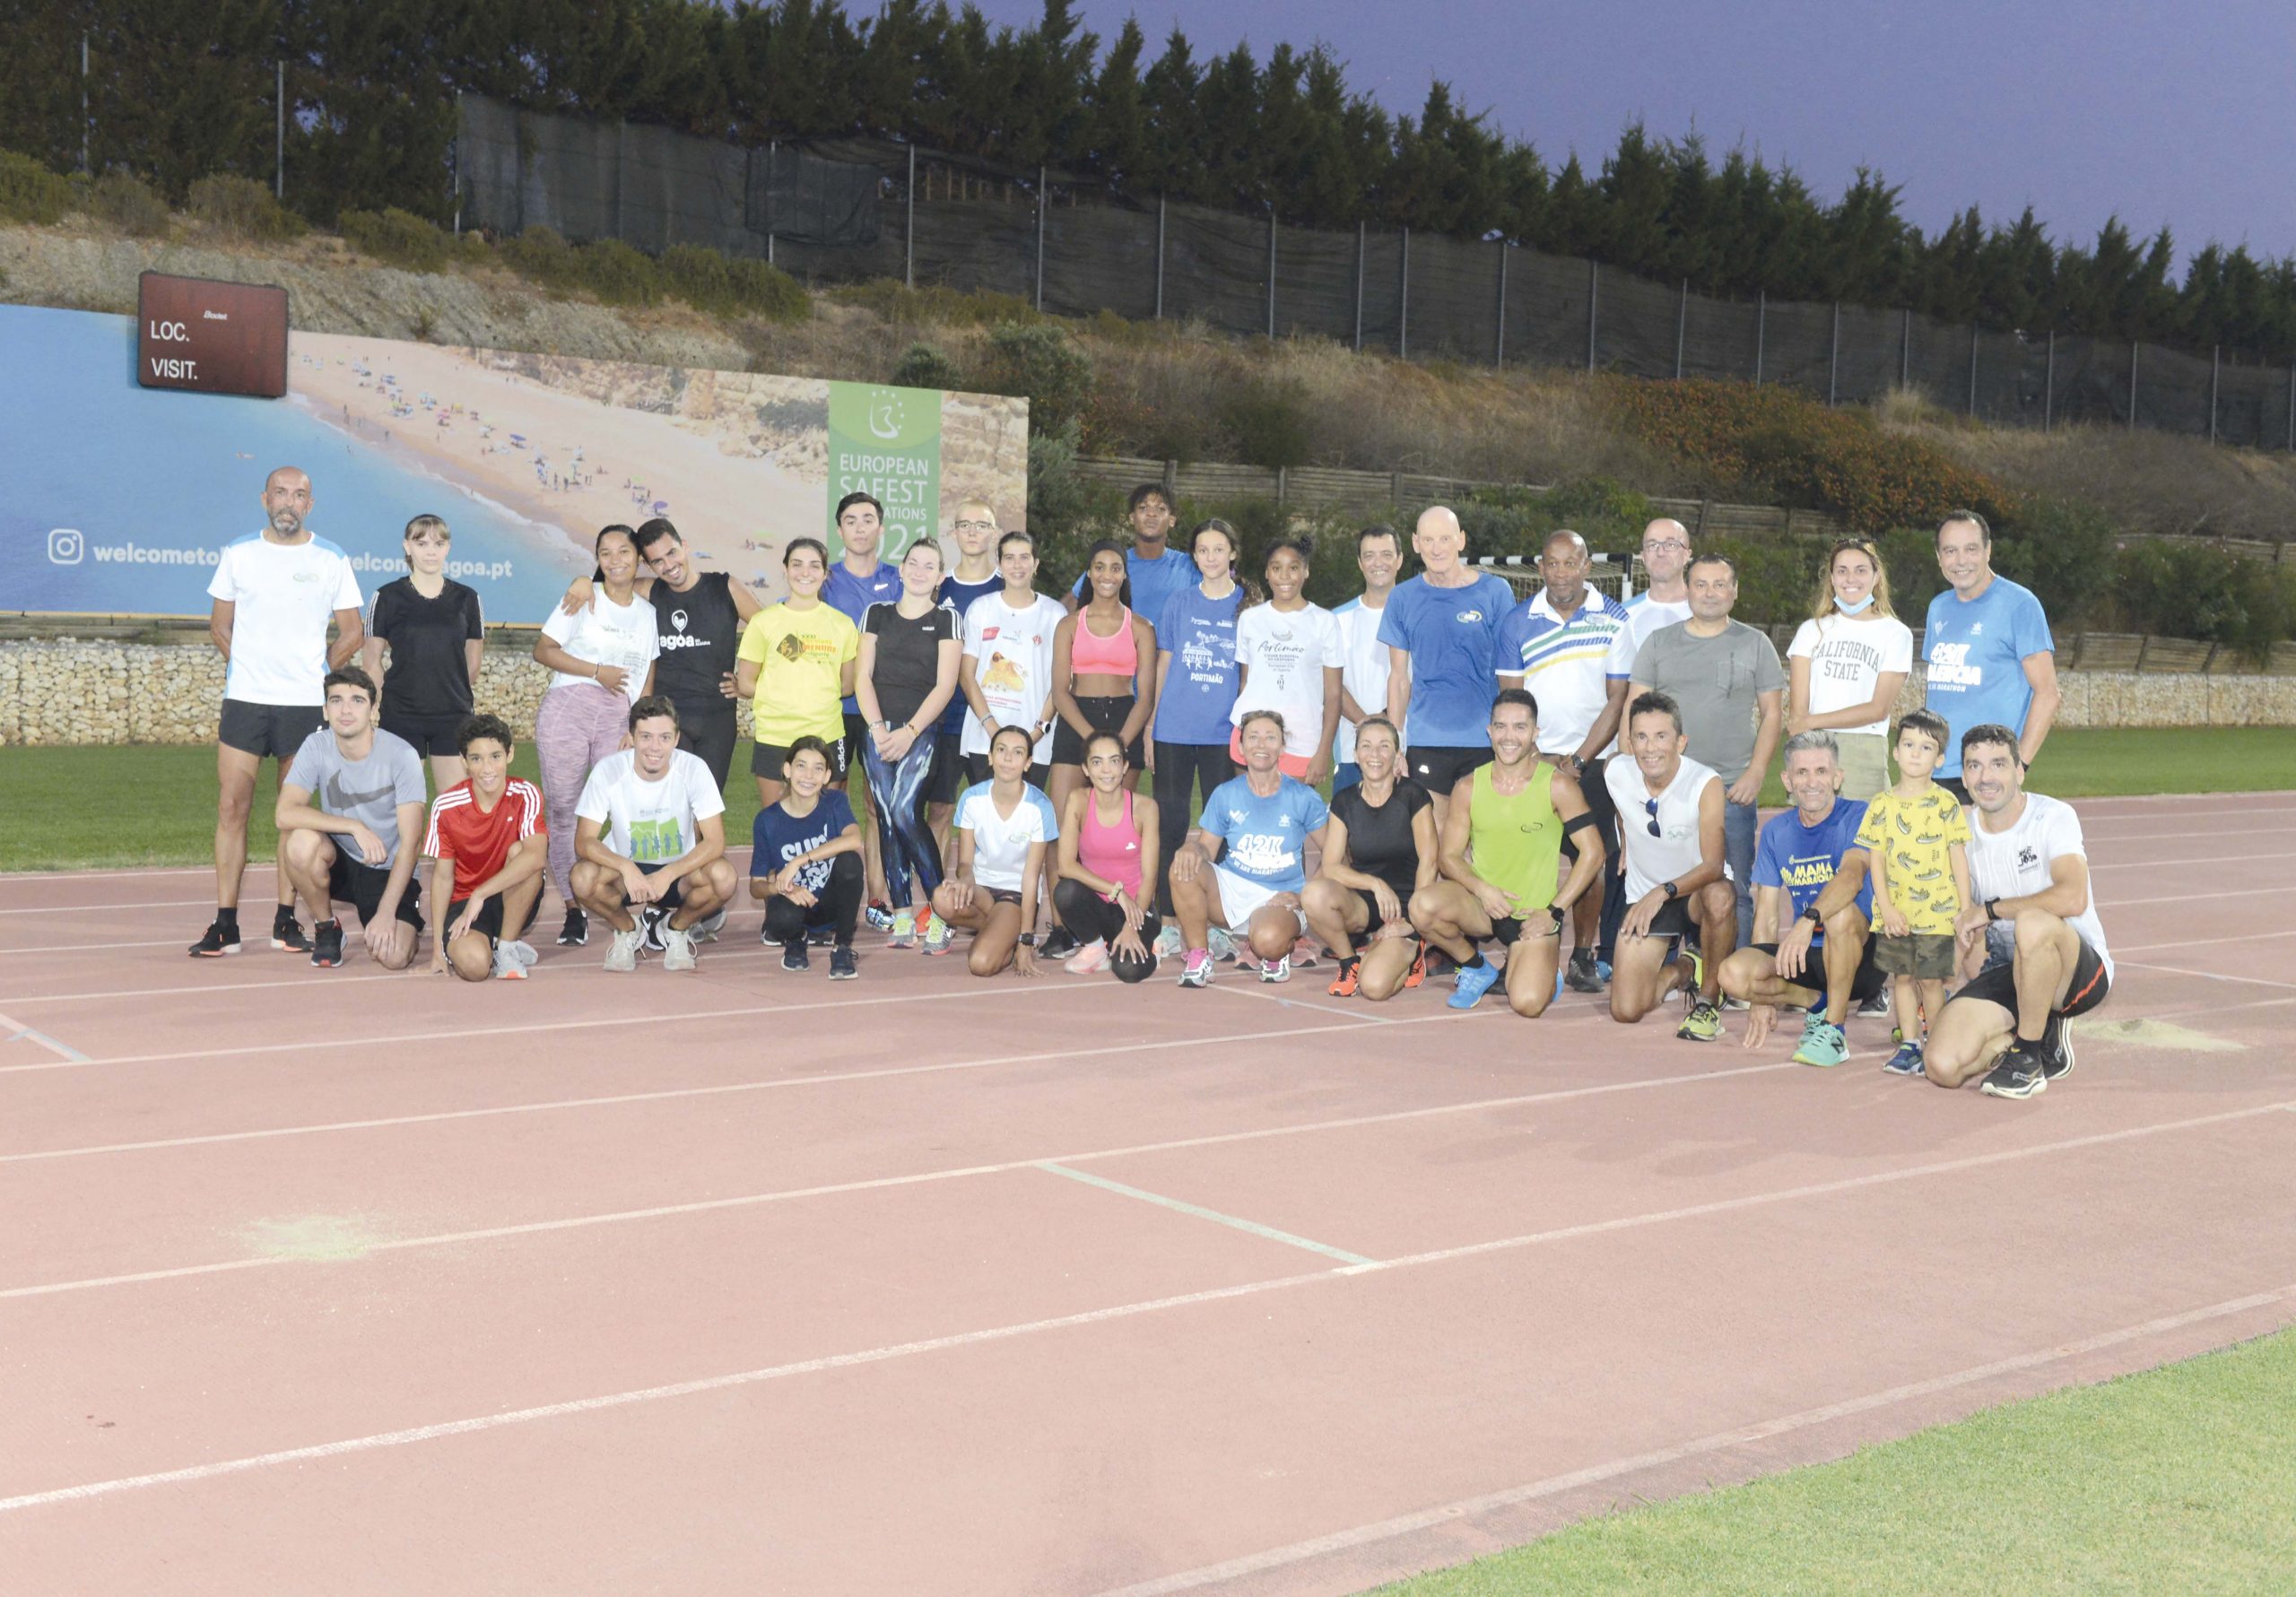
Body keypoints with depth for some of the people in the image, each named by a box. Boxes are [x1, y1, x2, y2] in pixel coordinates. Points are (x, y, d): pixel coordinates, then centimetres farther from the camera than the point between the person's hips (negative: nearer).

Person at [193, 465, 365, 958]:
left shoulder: (332, 560, 5)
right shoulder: (237, 553, 8)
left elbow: (351, 634, 10)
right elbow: (219, 624, 15)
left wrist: (315, 674, 6)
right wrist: (247, 668, 6)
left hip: (306, 703, 0)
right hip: (244, 699, 1)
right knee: (232, 806, -4)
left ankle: (286, 921, 12)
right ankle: (224, 925, -2)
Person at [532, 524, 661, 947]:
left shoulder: (648, 612, 14)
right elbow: (543, 649, 1)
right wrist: (598, 671, -6)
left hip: (619, 719, 1)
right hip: (566, 710, -1)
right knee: (562, 809, -3)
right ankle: (574, 910, 4)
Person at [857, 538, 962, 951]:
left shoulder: (946, 619, 6)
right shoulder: (877, 614, 14)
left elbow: (944, 685, -2)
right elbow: (863, 677, 8)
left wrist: (909, 732, -11)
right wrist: (877, 728, -6)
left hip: (921, 730, -3)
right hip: (877, 728, 3)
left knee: (904, 812, -19)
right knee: (887, 819, -3)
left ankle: (939, 910, -10)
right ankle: (902, 917, -1)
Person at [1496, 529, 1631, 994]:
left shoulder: (1615, 619, 1)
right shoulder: (1517, 622, 5)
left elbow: (1617, 699, 0)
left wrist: (1578, 760, -8)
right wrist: (1541, 760, -6)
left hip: (1592, 760, -1)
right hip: (1533, 759, 1)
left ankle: (1584, 956, 10)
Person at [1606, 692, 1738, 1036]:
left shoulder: (1706, 784, -25)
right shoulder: (1616, 774, -13)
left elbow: (1713, 866, -30)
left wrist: (1664, 892, -41)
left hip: (1698, 891, -3)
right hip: (1644, 897, 3)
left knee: (1719, 898, -42)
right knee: (1626, 1010, -11)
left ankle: (1707, 1000, -16)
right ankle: (1681, 970, 24)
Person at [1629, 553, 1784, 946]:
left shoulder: (1756, 644, 8)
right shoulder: (1660, 642, 11)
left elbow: (1772, 714, 7)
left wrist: (1756, 772, -6)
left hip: (1734, 789, -1)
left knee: (1734, 891, 0)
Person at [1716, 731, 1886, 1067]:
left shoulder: (1857, 816, -9)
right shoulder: (1776, 831, 6)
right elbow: (1767, 914, 5)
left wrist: (1808, 921, -47)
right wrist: (1762, 996, -1)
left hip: (1861, 952, -4)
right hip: (1806, 954, 4)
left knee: (1841, 913, -37)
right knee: (1734, 973, -23)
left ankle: (1834, 1029, -22)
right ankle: (1820, 1001, 4)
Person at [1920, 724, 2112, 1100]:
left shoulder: (2053, 816, -12)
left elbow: (2072, 898, -30)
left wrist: (1990, 910, -20)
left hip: (2080, 968, -5)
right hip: (2006, 970, 5)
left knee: (2032, 922, -41)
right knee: (1943, 1066, -20)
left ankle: (2028, 1054, -19)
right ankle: (2043, 1034, 9)